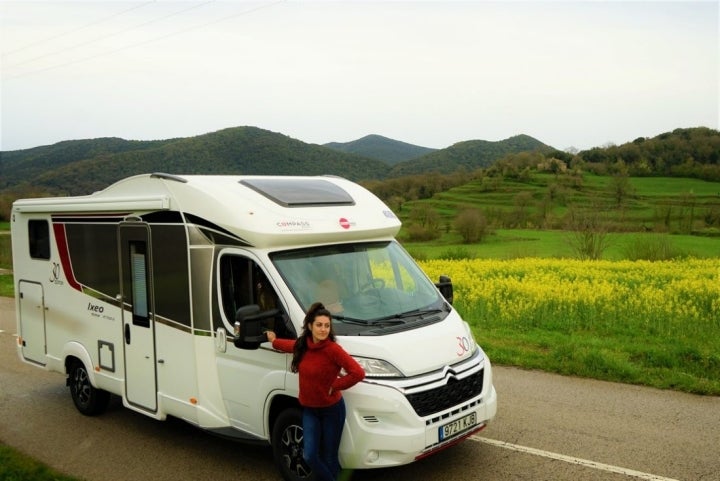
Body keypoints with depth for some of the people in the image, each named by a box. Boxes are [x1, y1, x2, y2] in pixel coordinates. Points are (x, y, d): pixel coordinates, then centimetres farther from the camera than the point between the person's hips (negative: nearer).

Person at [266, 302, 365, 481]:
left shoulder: (333, 349, -23)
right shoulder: (303, 345, -3)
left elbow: (358, 373, -28)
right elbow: (291, 345, 23)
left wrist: (335, 386, -20)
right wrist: (274, 341, 38)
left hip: (331, 410, -5)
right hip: (309, 409, 5)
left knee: (328, 458, 7)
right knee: (310, 456, -1)